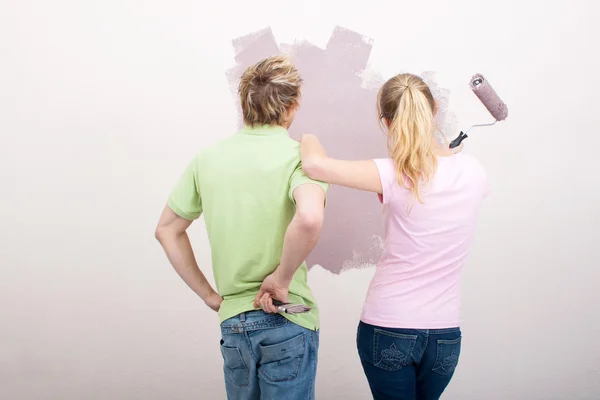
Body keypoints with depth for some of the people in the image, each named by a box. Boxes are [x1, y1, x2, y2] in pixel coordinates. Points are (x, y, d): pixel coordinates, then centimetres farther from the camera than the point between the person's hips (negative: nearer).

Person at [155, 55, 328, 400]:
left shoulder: (207, 158, 3)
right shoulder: (300, 156, -12)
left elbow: (167, 230, 10)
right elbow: (309, 219, -33)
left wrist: (208, 294, 11)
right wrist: (281, 279, -19)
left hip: (232, 322, 5)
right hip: (286, 320, -5)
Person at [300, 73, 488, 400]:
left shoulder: (394, 175, -18)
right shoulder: (474, 173, -3)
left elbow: (316, 165, -27)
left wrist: (309, 141, -8)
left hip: (387, 329, -4)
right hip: (445, 334, 4)